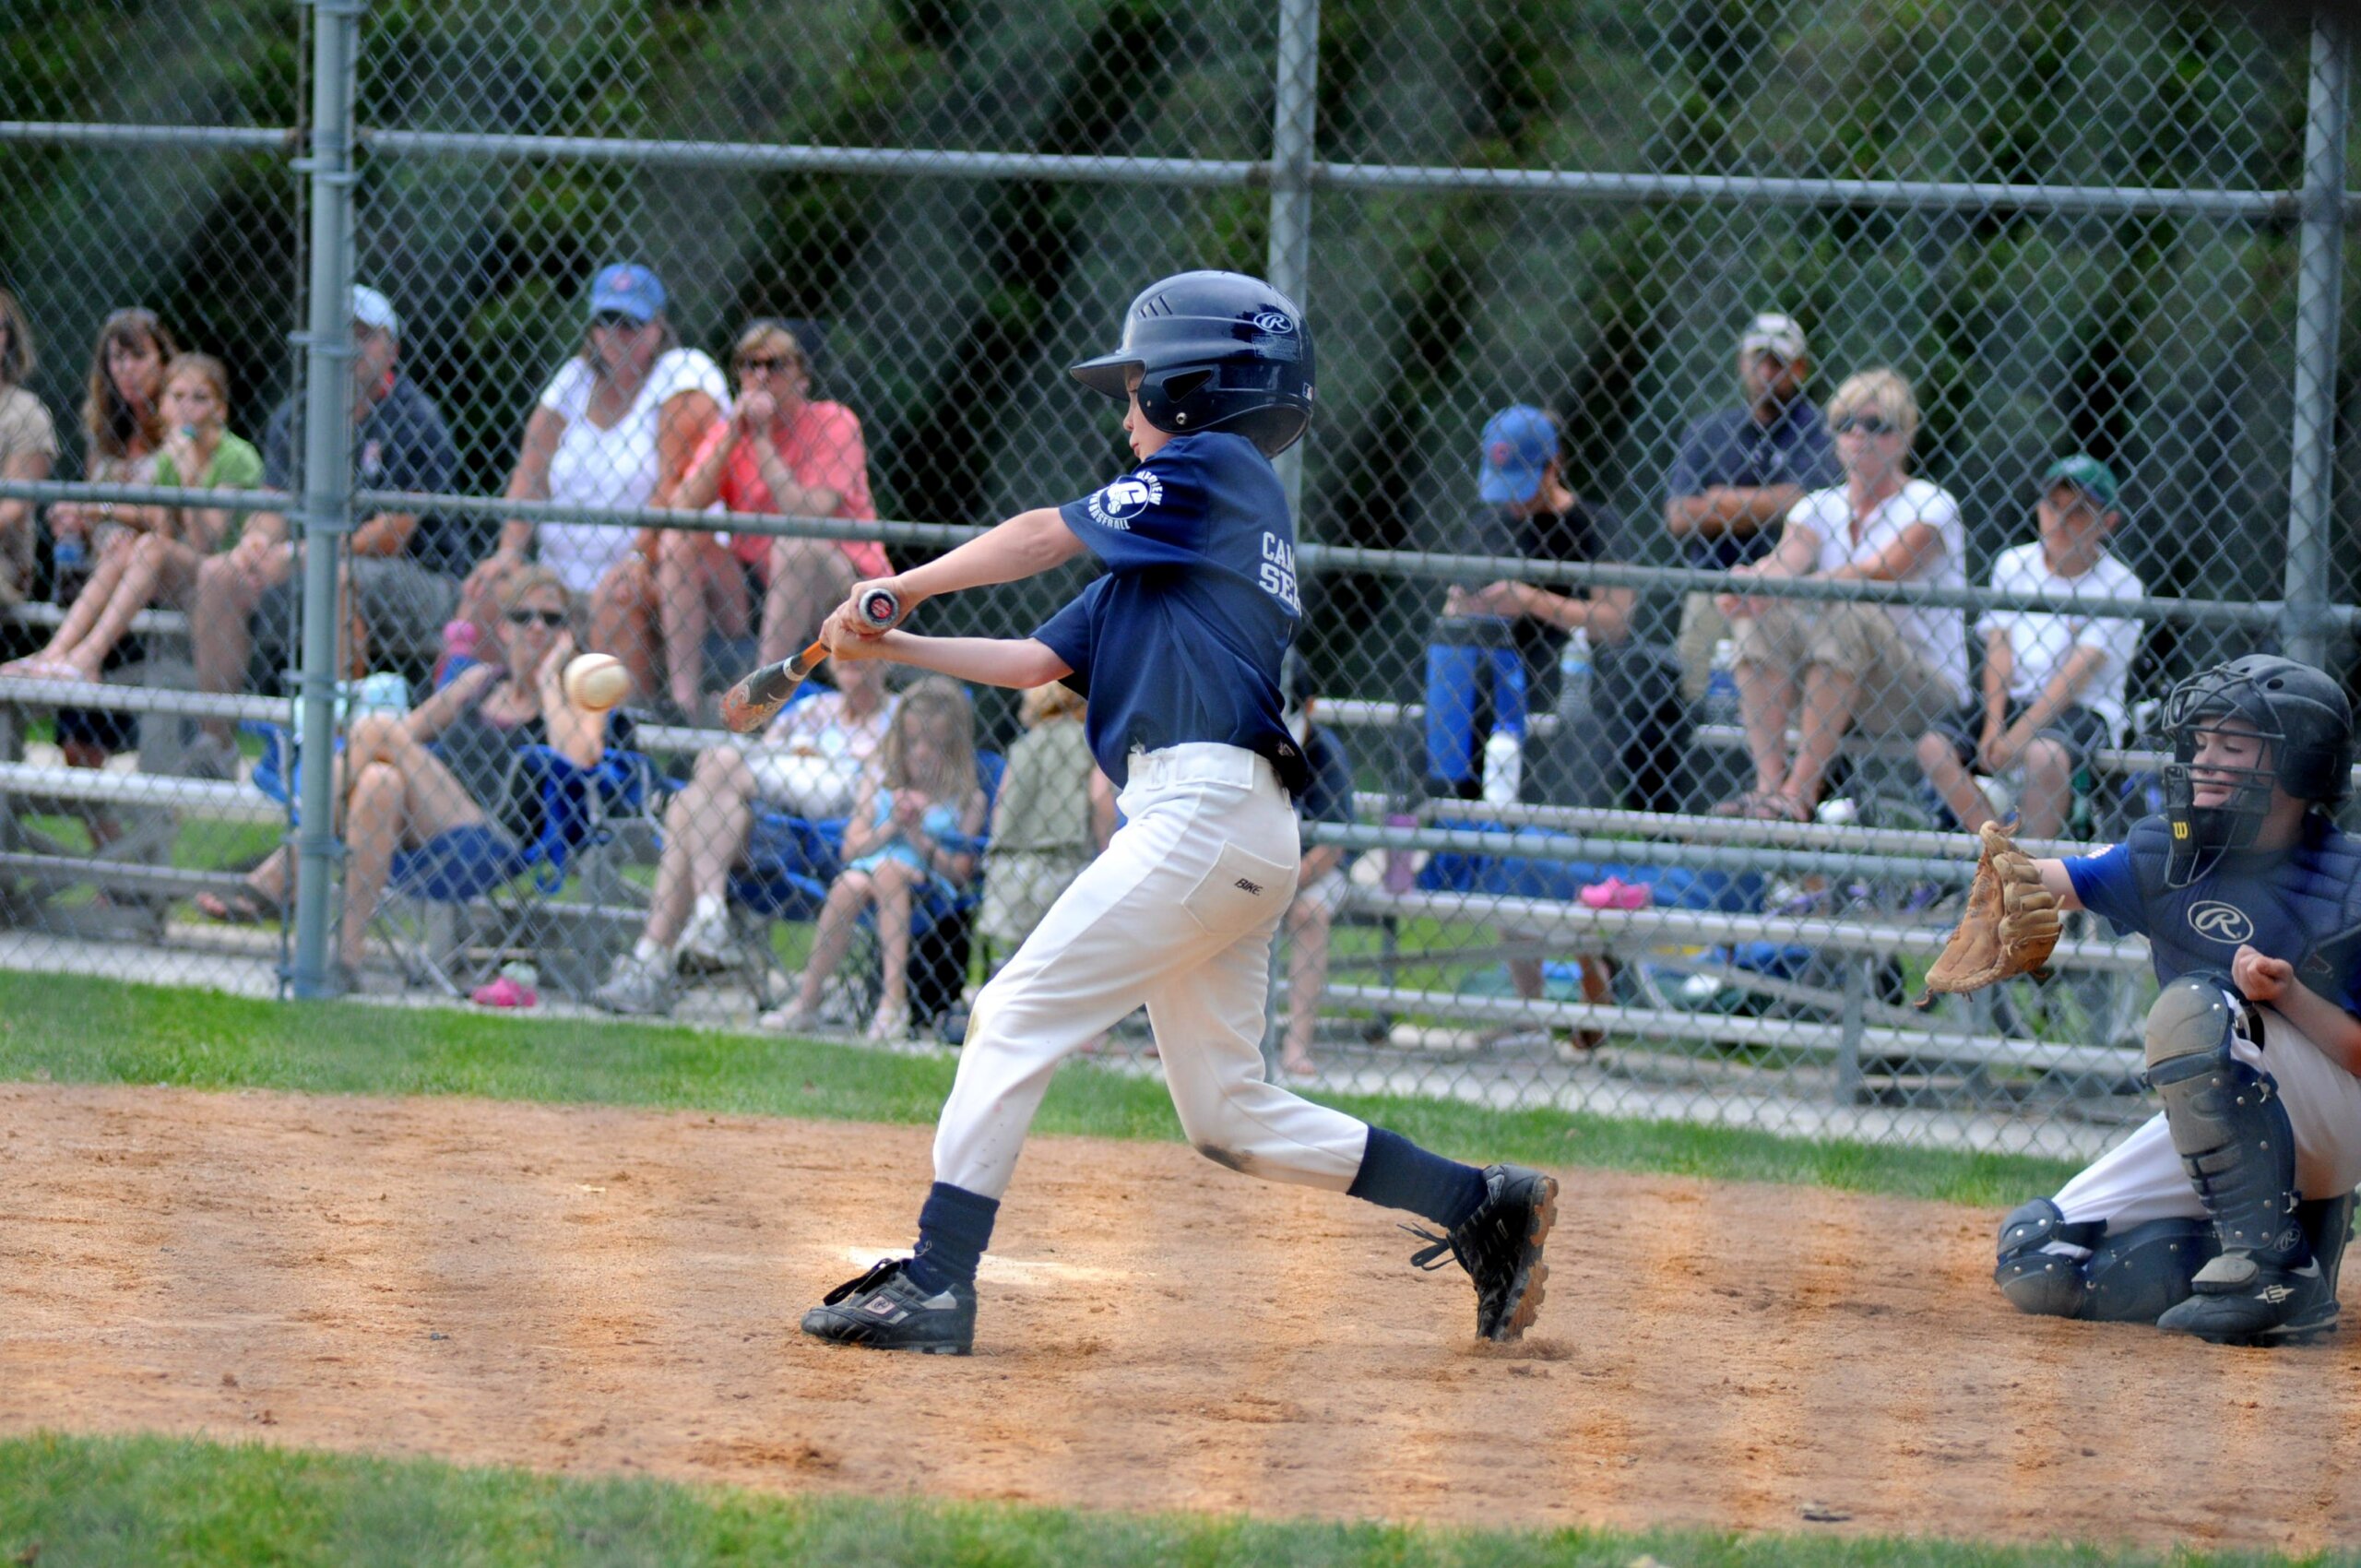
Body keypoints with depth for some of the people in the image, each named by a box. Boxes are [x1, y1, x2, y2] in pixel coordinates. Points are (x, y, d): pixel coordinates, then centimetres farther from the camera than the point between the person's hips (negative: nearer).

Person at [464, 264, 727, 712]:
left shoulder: (686, 374, -4)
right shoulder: (576, 378, 14)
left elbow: (678, 483, -16)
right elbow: (531, 473, 7)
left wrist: (641, 557, -27)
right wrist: (509, 552, -8)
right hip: (565, 577, 6)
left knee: (616, 594, -36)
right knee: (485, 598, -16)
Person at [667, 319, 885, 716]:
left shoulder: (834, 423, -8)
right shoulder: (728, 429, 6)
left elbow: (810, 514, -23)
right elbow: (682, 509, -9)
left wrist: (763, 440, -18)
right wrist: (733, 438, -16)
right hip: (752, 586, 5)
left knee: (796, 545, -33)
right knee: (678, 541, -14)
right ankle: (683, 701, -22)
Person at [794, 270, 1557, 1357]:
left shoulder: (1214, 469, 1)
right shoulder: (1174, 539, 27)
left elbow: (1047, 536, 1)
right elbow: (1037, 660, 23)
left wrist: (907, 585, 12)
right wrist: (893, 648, 16)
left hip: (1201, 810, -10)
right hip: (1245, 840, 10)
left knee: (1015, 1021, -9)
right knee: (1229, 1115, 10)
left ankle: (935, 1284, -12)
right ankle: (1481, 1207, 10)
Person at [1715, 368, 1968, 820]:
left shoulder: (1930, 506, -6)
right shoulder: (1818, 508, 10)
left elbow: (1885, 570, -24)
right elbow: (1787, 557, -12)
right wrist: (1750, 581, -37)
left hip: (1924, 693, -4)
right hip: (1832, 692, 4)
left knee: (1851, 615, -32)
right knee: (1764, 618, -20)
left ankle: (1801, 790, -36)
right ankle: (1768, 784, -29)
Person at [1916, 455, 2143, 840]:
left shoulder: (2118, 584, -5)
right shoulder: (2013, 564, 10)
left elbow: (2078, 672, -13)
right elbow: (1998, 649, 3)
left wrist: (2020, 735, -21)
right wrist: (1993, 728, -11)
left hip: (2082, 711, -5)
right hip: (2013, 701, 5)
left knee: (2043, 755, -36)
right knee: (1934, 747, -19)